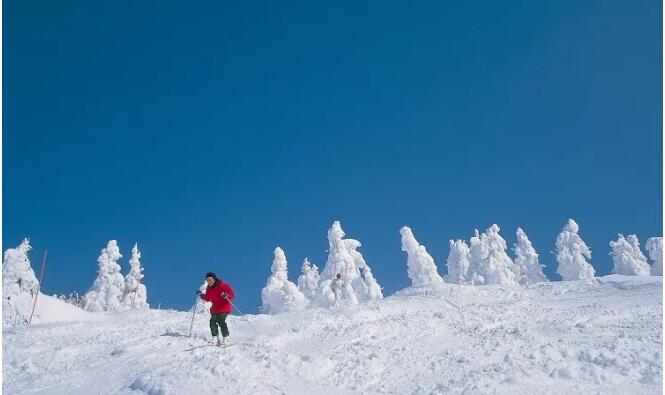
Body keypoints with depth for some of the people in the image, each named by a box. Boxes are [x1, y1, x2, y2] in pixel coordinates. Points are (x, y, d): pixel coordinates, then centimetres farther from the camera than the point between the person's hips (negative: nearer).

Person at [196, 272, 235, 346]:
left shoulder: (222, 286, -13)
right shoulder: (208, 288, 7)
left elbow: (232, 294, -14)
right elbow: (208, 298, 21)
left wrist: (226, 295, -34)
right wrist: (201, 295, 5)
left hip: (224, 307, -7)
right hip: (215, 309, 7)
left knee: (221, 321, -20)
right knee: (213, 322, -6)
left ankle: (225, 339, -10)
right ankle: (215, 339, 3)